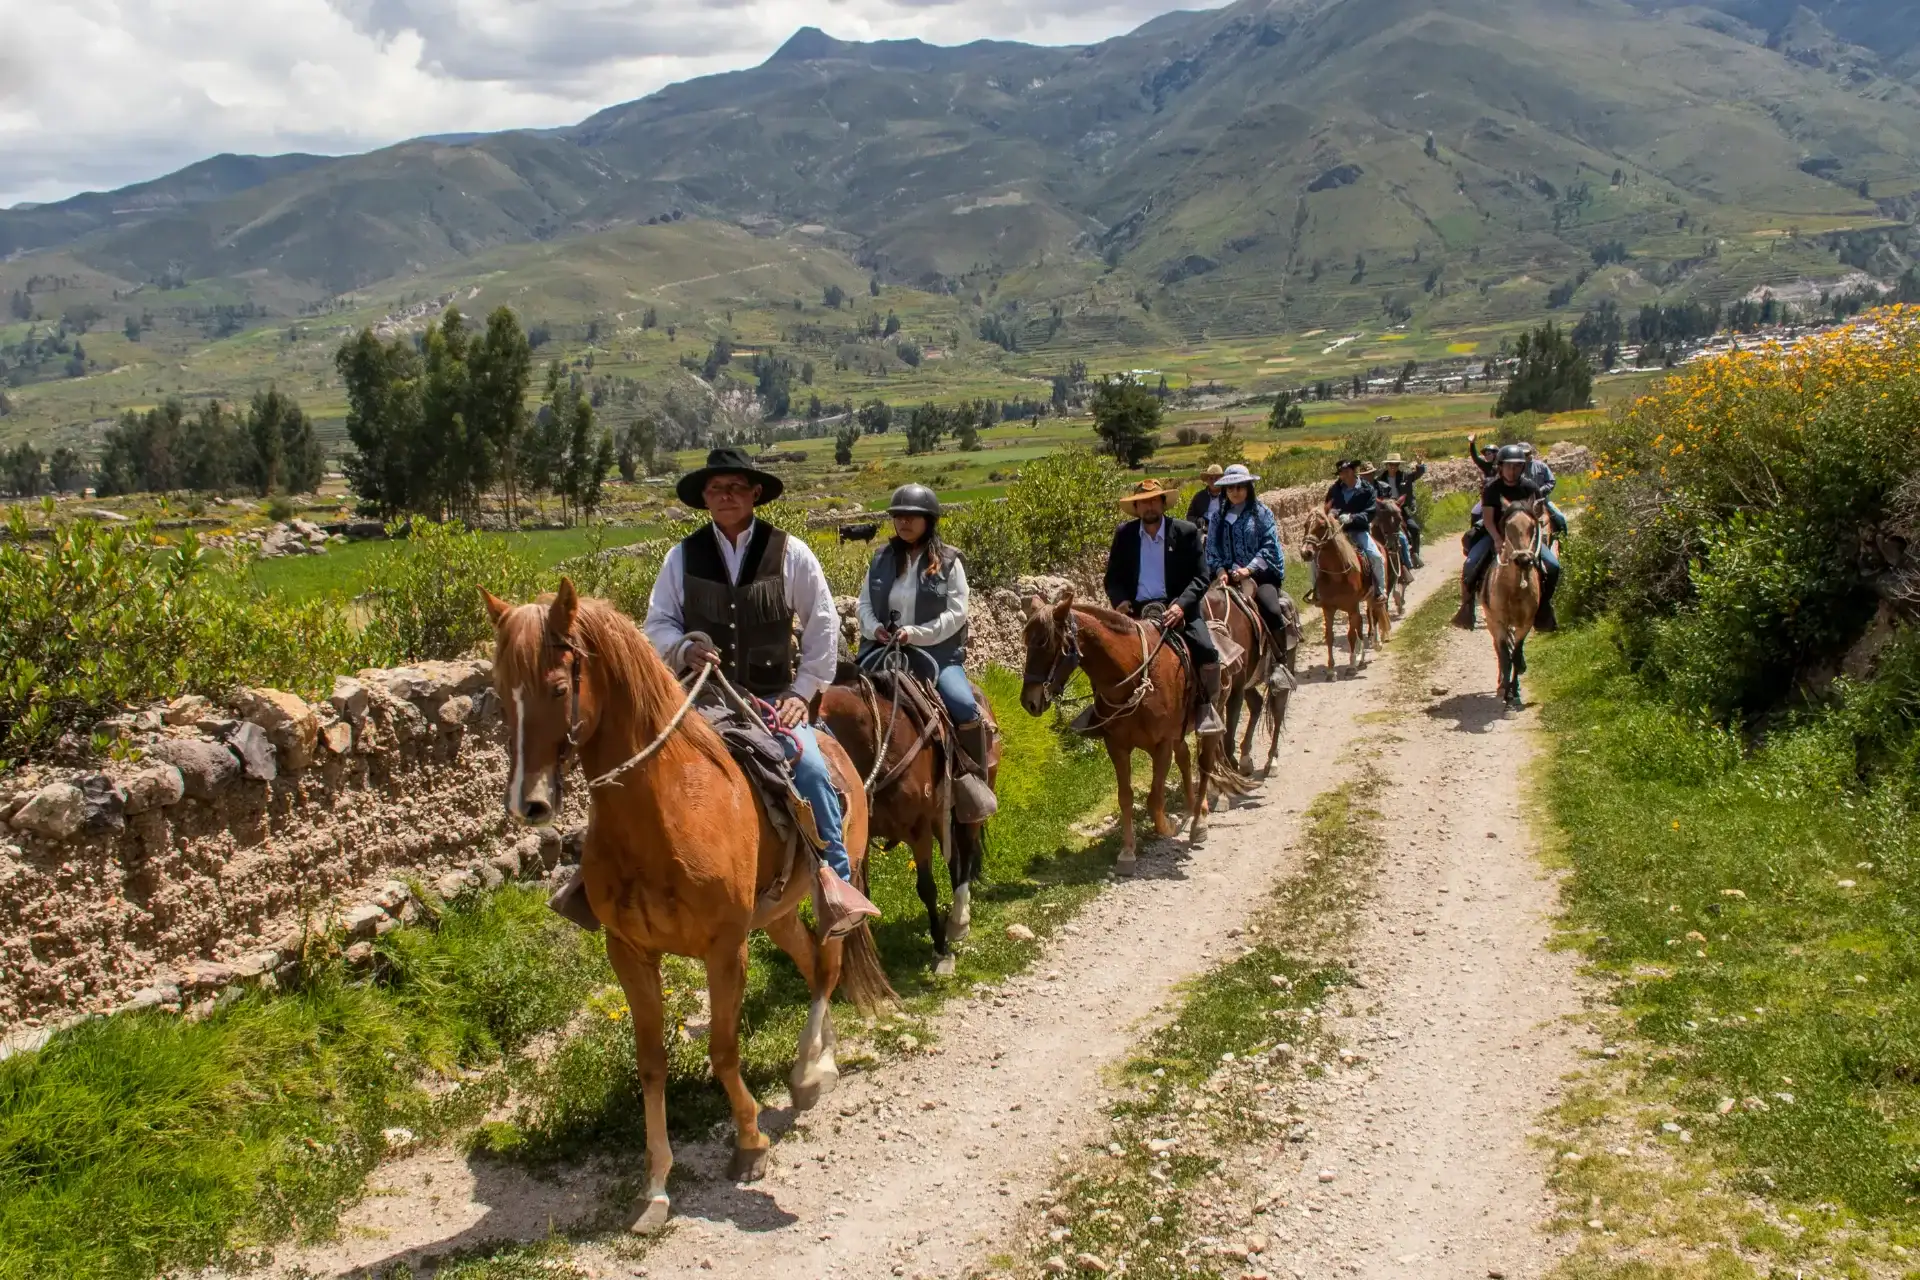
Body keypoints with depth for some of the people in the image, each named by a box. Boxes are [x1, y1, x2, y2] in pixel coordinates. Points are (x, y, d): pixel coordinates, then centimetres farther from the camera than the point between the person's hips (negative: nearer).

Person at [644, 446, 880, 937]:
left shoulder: (790, 553, 1)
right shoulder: (683, 556, 5)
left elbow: (822, 627, 5)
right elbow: (657, 624, 9)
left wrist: (803, 691, -1)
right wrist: (685, 647, -13)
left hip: (774, 696, -1)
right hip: (704, 696, 2)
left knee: (812, 769, -23)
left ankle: (836, 882, -11)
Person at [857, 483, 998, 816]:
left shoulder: (948, 562, -1)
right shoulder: (881, 559, 9)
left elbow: (956, 614, -7)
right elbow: (865, 604, 13)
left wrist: (916, 634, -18)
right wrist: (874, 628, -10)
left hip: (936, 653, -3)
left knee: (965, 707, -23)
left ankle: (974, 778, -6)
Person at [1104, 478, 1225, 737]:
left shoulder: (1187, 532, 1)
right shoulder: (1124, 535, 8)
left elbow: (1200, 578, -3)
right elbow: (1113, 578, 11)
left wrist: (1180, 605, -20)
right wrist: (1120, 600, -11)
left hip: (1178, 608, -2)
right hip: (1136, 610, 2)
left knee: (1207, 652, -24)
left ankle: (1207, 707, 0)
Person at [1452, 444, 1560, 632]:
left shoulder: (1530, 488, -4)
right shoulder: (1492, 488, -8)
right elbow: (1488, 518, -12)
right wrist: (1497, 539, -26)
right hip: (1495, 534, -1)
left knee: (1552, 566, -16)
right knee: (1471, 564, -24)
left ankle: (1544, 604, 4)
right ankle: (1467, 604, -5)